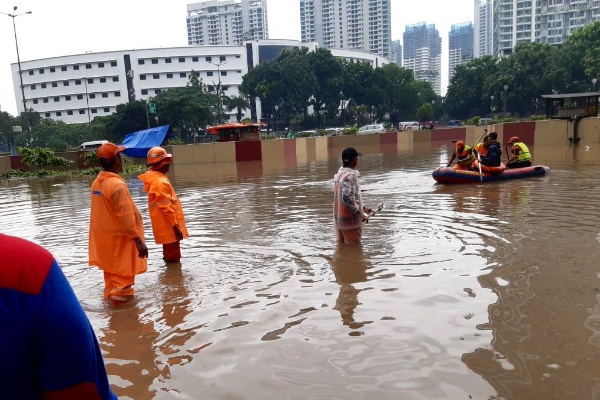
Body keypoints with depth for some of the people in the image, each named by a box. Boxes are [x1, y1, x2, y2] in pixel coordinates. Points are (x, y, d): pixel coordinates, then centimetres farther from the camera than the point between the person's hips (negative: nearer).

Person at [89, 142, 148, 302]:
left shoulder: (97, 183, 5)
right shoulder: (117, 184, -22)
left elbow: (102, 213, 13)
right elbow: (125, 216, -24)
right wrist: (138, 240, -20)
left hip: (105, 239, 9)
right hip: (119, 239, -9)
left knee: (112, 274, 21)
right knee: (123, 278, 1)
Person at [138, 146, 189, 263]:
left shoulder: (157, 178, 11)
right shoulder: (160, 181, -21)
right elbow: (166, 207, -23)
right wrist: (175, 226, -21)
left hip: (167, 225, 10)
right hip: (168, 226, -10)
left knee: (171, 255, 19)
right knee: (173, 257, -1)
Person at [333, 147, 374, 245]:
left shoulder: (340, 174, 10)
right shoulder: (350, 176, -19)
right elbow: (347, 198, -29)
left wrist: (363, 208, 16)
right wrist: (360, 214, -20)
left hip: (339, 220, 9)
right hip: (350, 220, -9)